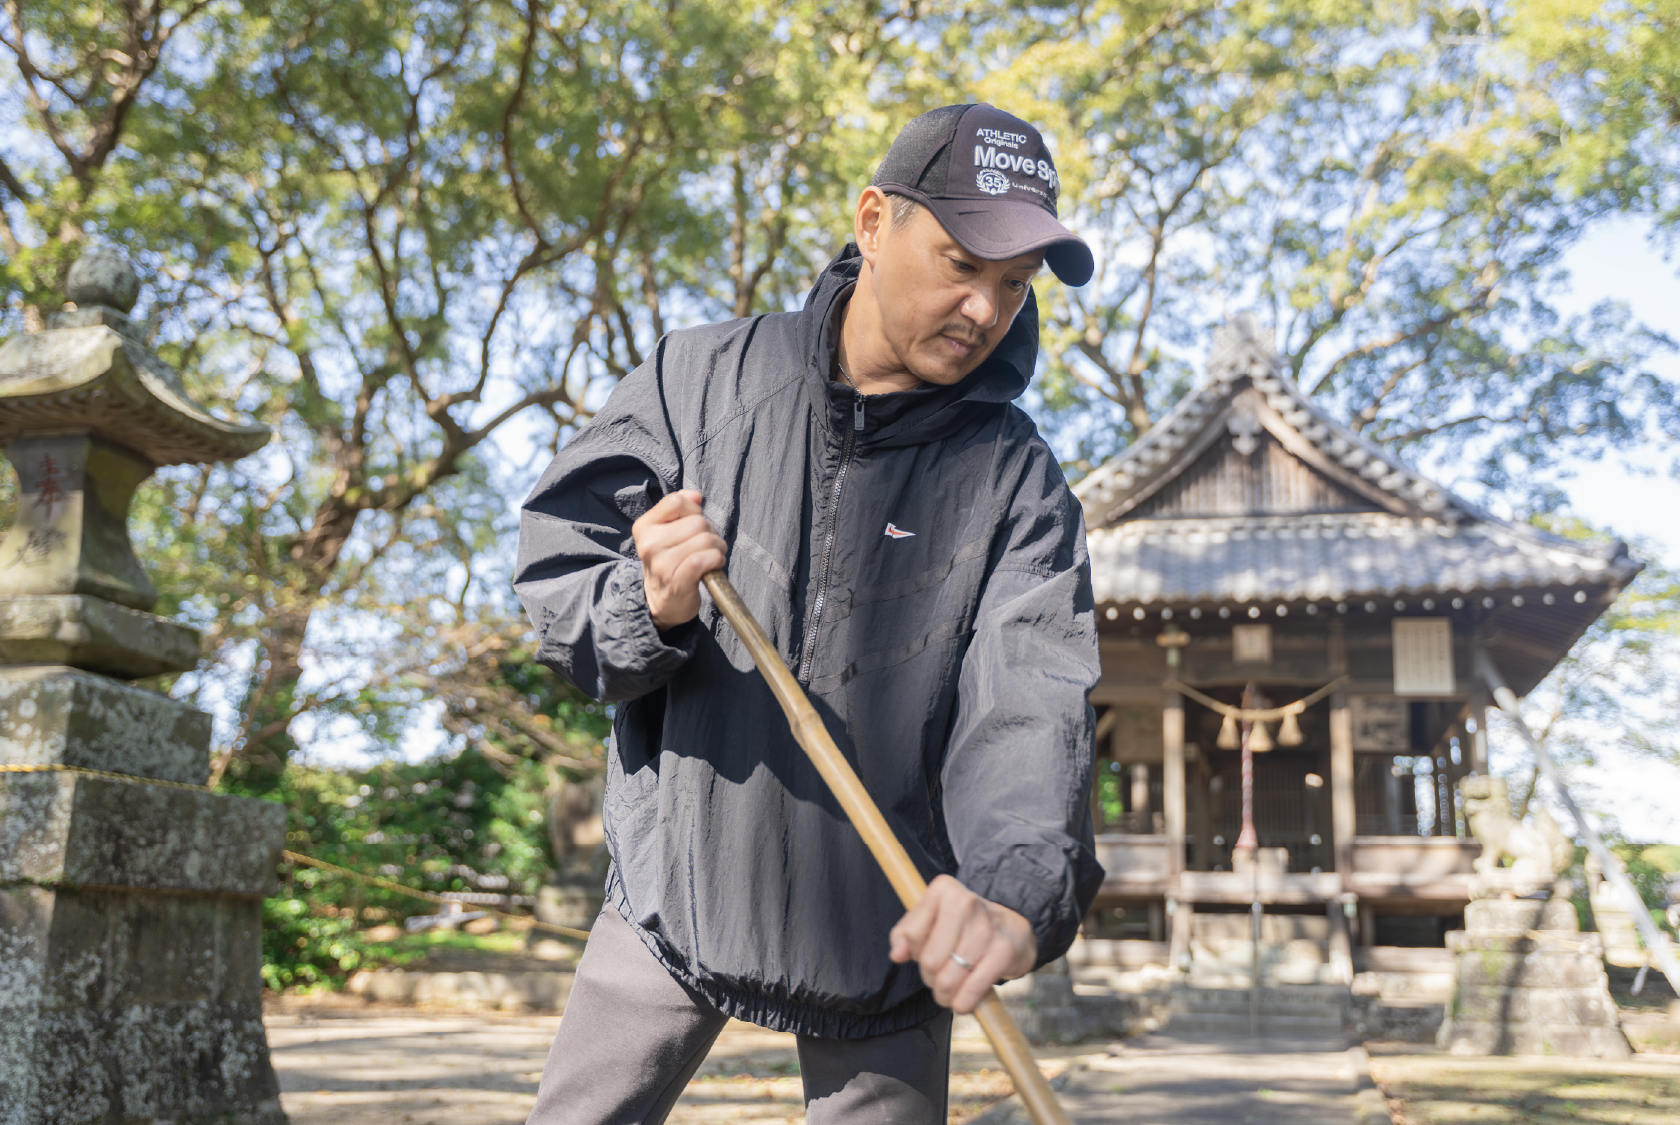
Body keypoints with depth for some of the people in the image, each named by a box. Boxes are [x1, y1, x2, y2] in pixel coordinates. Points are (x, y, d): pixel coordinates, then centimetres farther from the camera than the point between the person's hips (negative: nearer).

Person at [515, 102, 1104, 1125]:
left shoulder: (1019, 484, -9)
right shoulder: (701, 379, -6)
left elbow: (1032, 702, -22)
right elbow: (555, 569, -3)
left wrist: (1016, 888, -40)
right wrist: (647, 613, -26)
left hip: (893, 918, 0)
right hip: (679, 877, 1)